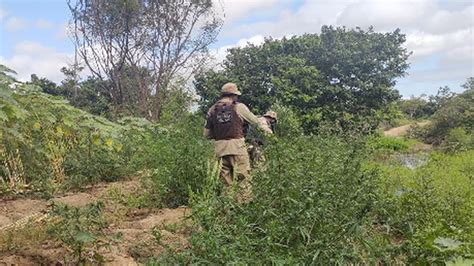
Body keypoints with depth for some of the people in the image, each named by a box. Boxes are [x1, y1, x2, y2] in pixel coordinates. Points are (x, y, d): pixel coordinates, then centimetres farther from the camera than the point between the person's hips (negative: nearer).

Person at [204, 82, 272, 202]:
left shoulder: (212, 110, 10)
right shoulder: (239, 107, 2)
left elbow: (207, 134, 11)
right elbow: (255, 121, 15)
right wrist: (267, 129, 32)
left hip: (220, 149, 4)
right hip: (237, 147, -4)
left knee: (226, 183, 12)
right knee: (244, 180, -1)